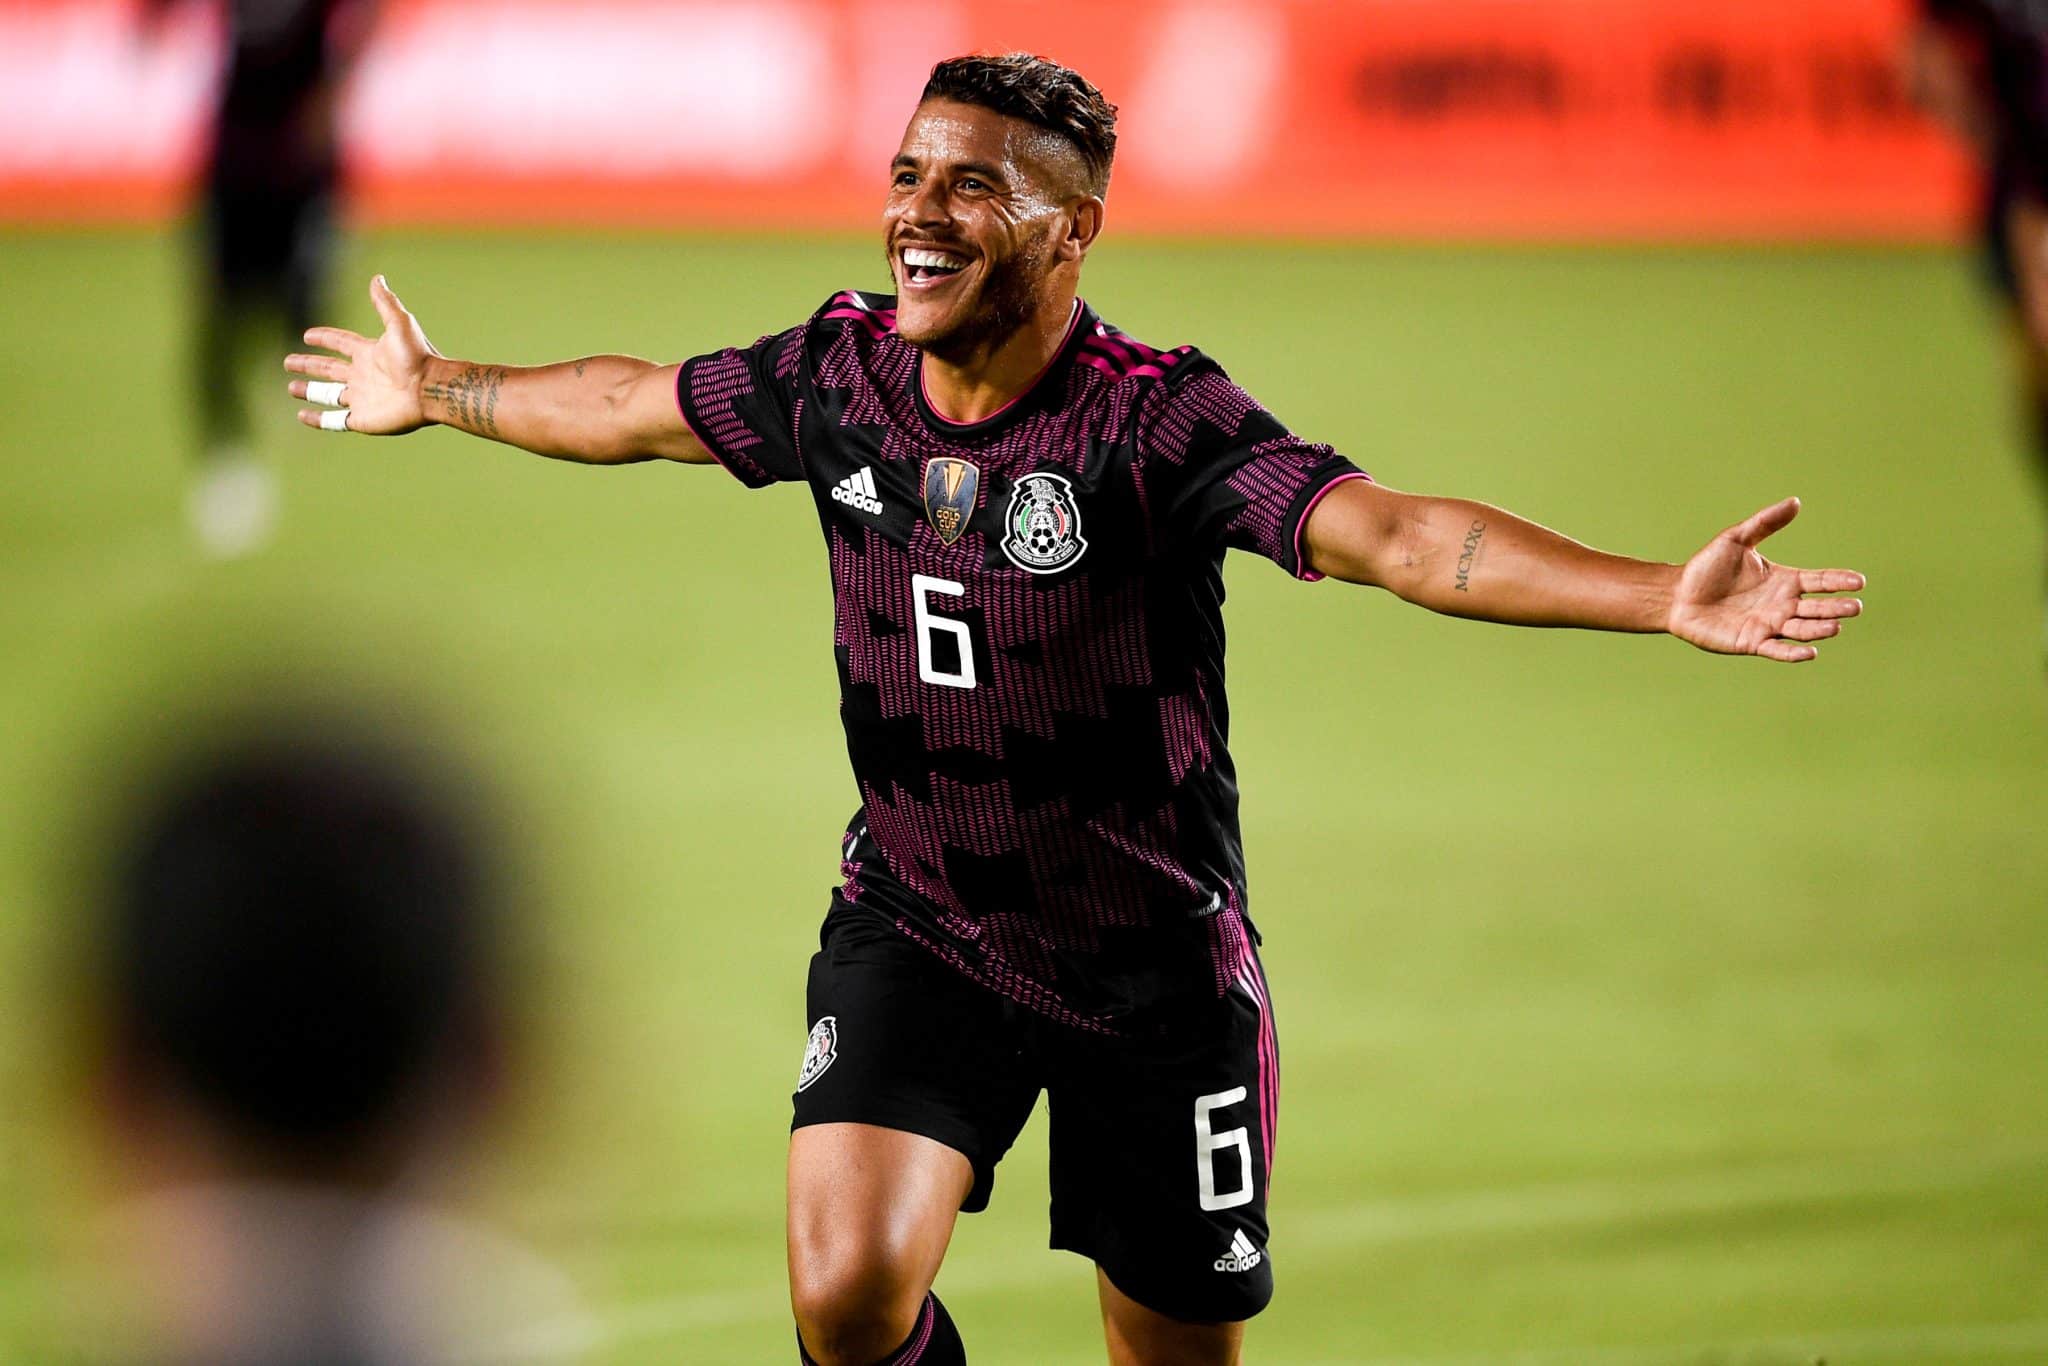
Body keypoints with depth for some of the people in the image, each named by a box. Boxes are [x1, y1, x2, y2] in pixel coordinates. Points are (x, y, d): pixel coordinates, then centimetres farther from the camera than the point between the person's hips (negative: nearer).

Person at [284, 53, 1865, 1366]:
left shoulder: (1158, 419, -23)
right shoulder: (839, 372, -8)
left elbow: (1389, 532, -36)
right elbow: (637, 405, 13)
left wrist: (1666, 599, -50)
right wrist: (432, 393, 29)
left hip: (1155, 964, -2)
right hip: (915, 925, 2)